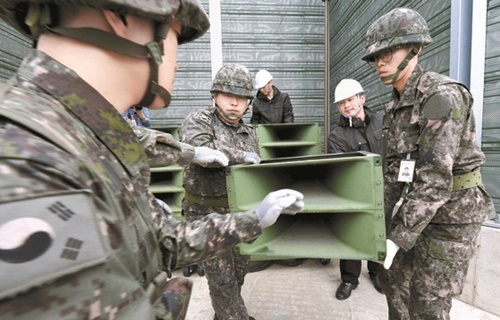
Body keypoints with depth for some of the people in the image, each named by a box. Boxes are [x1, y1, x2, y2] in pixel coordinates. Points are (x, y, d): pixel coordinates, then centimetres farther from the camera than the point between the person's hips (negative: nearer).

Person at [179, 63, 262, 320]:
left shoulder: (250, 133, 8)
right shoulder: (198, 120, -9)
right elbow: (199, 150, -32)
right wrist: (242, 156, -22)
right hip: (208, 214, -6)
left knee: (238, 272, 22)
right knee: (222, 279, 6)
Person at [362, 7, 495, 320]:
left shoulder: (442, 95, -19)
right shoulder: (397, 103, 7)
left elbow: (435, 178, -26)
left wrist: (398, 237, -24)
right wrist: (390, 216, 9)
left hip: (451, 212, -8)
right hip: (414, 208, 8)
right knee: (394, 280, 19)